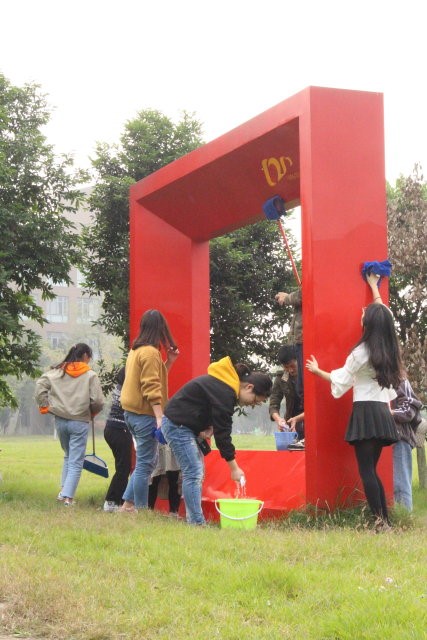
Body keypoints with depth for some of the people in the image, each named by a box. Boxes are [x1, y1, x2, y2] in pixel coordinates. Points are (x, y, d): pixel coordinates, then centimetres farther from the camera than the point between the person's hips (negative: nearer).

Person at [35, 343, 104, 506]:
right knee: (76, 462, 2)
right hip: (80, 422, -4)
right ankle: (68, 496, -5)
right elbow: (97, 401, -11)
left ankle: (64, 490, 18)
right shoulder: (90, 375, -5)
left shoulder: (57, 371, 5)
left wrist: (45, 406, 3)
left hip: (60, 420, 4)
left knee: (68, 456, 24)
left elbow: (40, 385, -5)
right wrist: (92, 413, 9)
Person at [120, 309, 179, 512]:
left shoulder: (136, 350, 15)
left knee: (145, 462, 17)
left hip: (132, 412, 9)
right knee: (145, 464, -3)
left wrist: (169, 361, 11)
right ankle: (141, 509, 2)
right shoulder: (150, 353, -13)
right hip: (145, 414, -9)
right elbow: (152, 389, -19)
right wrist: (159, 417, -22)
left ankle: (128, 504, 18)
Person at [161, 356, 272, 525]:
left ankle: (193, 521, 13)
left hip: (185, 425, 11)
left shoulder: (222, 383, 7)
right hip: (178, 425, -11)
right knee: (193, 473, -12)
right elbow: (222, 432, -22)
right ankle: (197, 523, -11)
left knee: (196, 472, 11)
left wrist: (207, 426, -4)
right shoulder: (224, 392, -23)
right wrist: (234, 467, -18)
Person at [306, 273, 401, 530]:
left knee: (366, 470, -8)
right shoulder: (389, 349, 8)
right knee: (372, 469, 11)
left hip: (365, 412, -7)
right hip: (383, 412, 7)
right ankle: (385, 520, 6)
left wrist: (317, 371, 18)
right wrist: (374, 287, 37)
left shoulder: (362, 352, -9)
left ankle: (380, 522, -15)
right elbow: (384, 315, 25)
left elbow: (341, 380, 2)